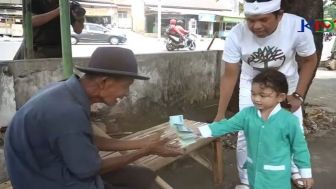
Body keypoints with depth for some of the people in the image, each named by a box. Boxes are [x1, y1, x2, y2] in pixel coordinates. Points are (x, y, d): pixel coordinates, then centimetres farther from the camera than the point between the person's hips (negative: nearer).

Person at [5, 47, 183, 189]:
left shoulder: (69, 92, -5)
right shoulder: (68, 113, -32)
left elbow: (90, 141, 6)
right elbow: (90, 169, -18)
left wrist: (140, 143, 5)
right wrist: (145, 151, -9)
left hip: (62, 170, 8)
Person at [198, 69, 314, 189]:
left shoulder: (289, 120, -18)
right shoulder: (247, 114, -9)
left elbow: (299, 147, -8)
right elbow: (227, 125, -5)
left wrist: (306, 173, 0)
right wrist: (202, 131, -16)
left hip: (277, 175, -4)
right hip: (254, 171, 4)